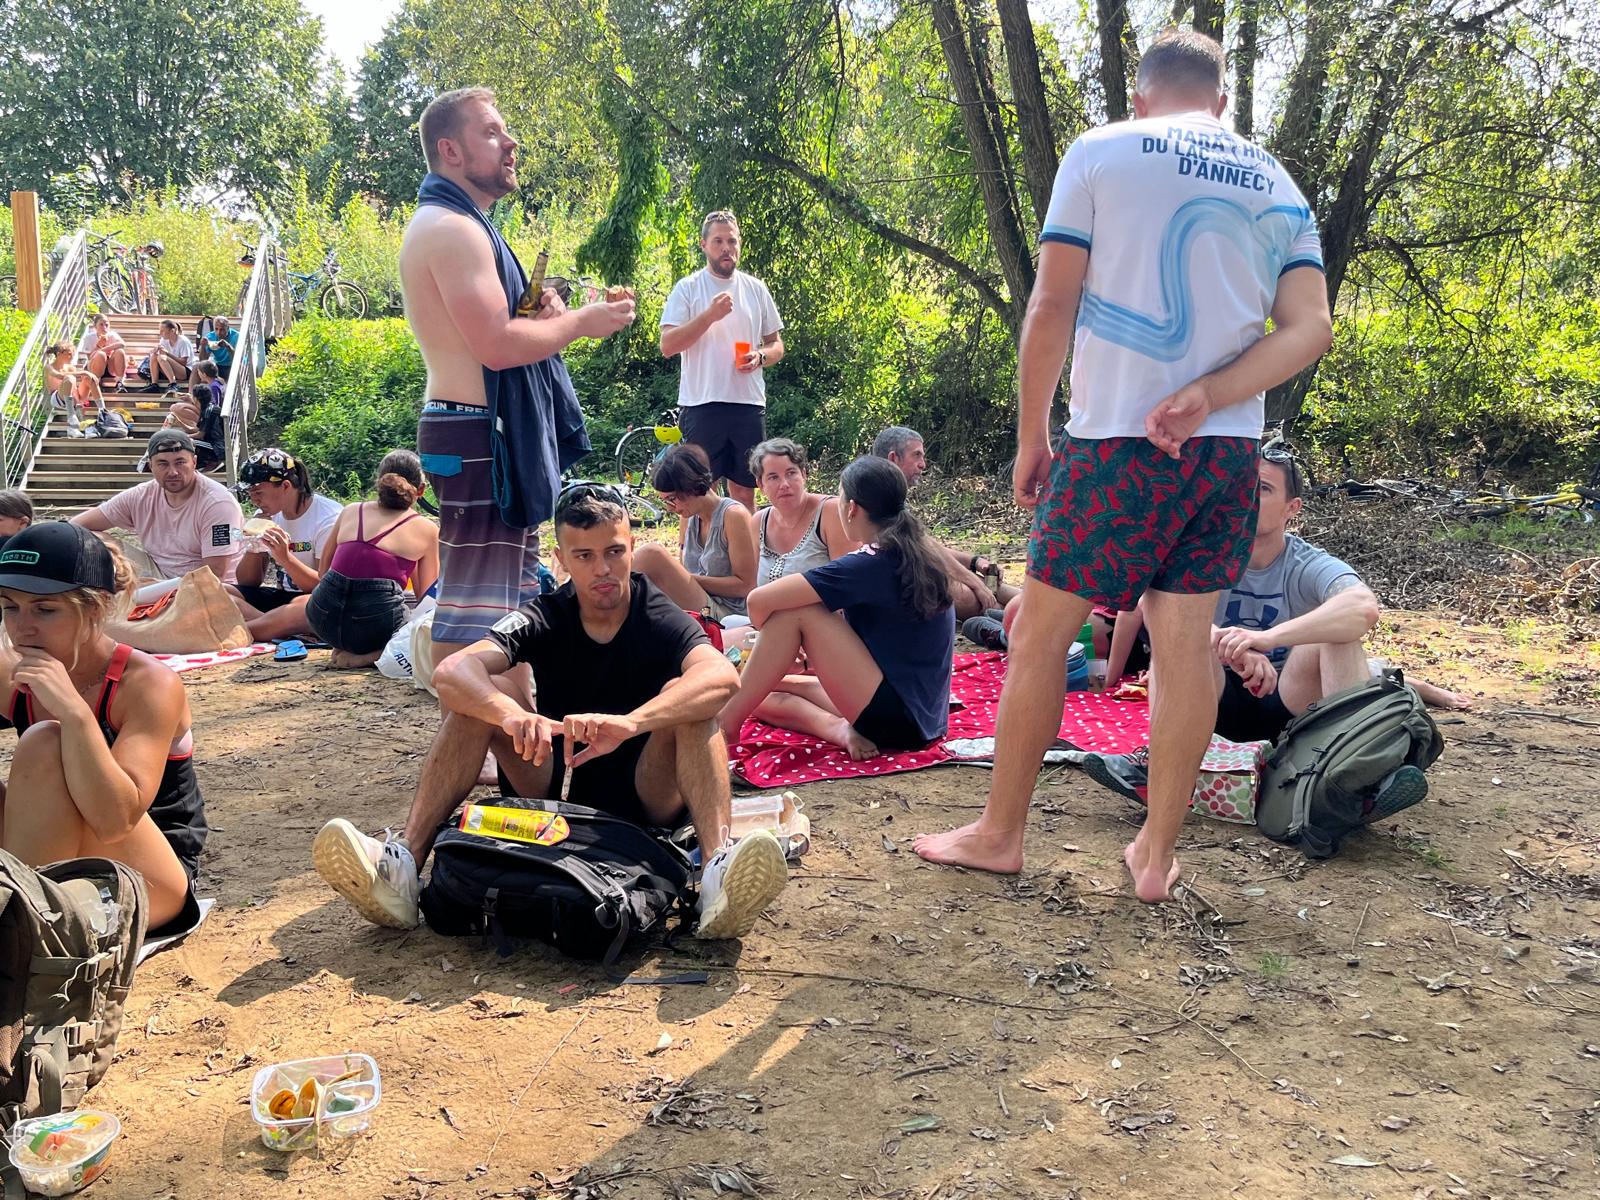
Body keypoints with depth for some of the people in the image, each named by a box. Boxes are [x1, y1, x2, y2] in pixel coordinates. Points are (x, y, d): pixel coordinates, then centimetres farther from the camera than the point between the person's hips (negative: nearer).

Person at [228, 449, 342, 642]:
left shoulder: (329, 517, -12)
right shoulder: (266, 516, 8)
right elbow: (246, 583, 10)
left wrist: (285, 558, -27)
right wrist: (254, 547, -9)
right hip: (279, 597, 7)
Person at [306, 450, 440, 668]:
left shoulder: (351, 511, 16)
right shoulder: (427, 530, 6)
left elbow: (323, 571, 23)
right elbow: (426, 596, 11)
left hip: (323, 619, 6)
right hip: (376, 624, -5)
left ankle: (346, 648, 12)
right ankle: (372, 655, -5)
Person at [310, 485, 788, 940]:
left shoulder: (663, 619, -10)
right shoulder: (546, 616, -4)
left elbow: (722, 677, -33)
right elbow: (451, 671, -22)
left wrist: (629, 723, -50)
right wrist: (513, 716, -44)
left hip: (648, 799, -2)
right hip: (555, 788, 2)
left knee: (682, 696, -27)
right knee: (487, 694, -17)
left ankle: (718, 871, -48)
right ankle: (402, 863, -29)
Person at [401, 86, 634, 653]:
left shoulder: (445, 224, 20)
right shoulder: (452, 228, -14)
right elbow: (497, 346, -23)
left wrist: (536, 310, 5)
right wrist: (579, 321, -9)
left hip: (477, 432, 11)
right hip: (478, 436, -11)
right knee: (479, 607, -11)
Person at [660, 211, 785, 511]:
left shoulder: (756, 289, 12)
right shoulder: (687, 289, 1)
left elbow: (777, 345, 17)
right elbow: (667, 346, -8)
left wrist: (760, 357, -6)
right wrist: (710, 315, -17)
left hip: (750, 405, 4)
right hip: (701, 405, -3)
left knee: (744, 489, 9)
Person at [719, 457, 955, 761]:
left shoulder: (870, 564, -18)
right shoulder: (921, 554, 8)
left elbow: (759, 602, -18)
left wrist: (776, 641, 2)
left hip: (898, 719, -9)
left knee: (795, 613, -12)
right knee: (765, 697, 14)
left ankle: (726, 724, -8)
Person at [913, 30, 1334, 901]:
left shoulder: (1101, 152, 2)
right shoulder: (1277, 185, 14)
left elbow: (1050, 309, -4)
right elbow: (1310, 329, 1)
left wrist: (1030, 438, 4)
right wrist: (1206, 399, -8)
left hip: (1117, 440, -4)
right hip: (1227, 448, 5)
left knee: (1039, 633, 5)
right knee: (1185, 641, 8)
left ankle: (998, 835, 15)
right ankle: (1156, 855, 14)